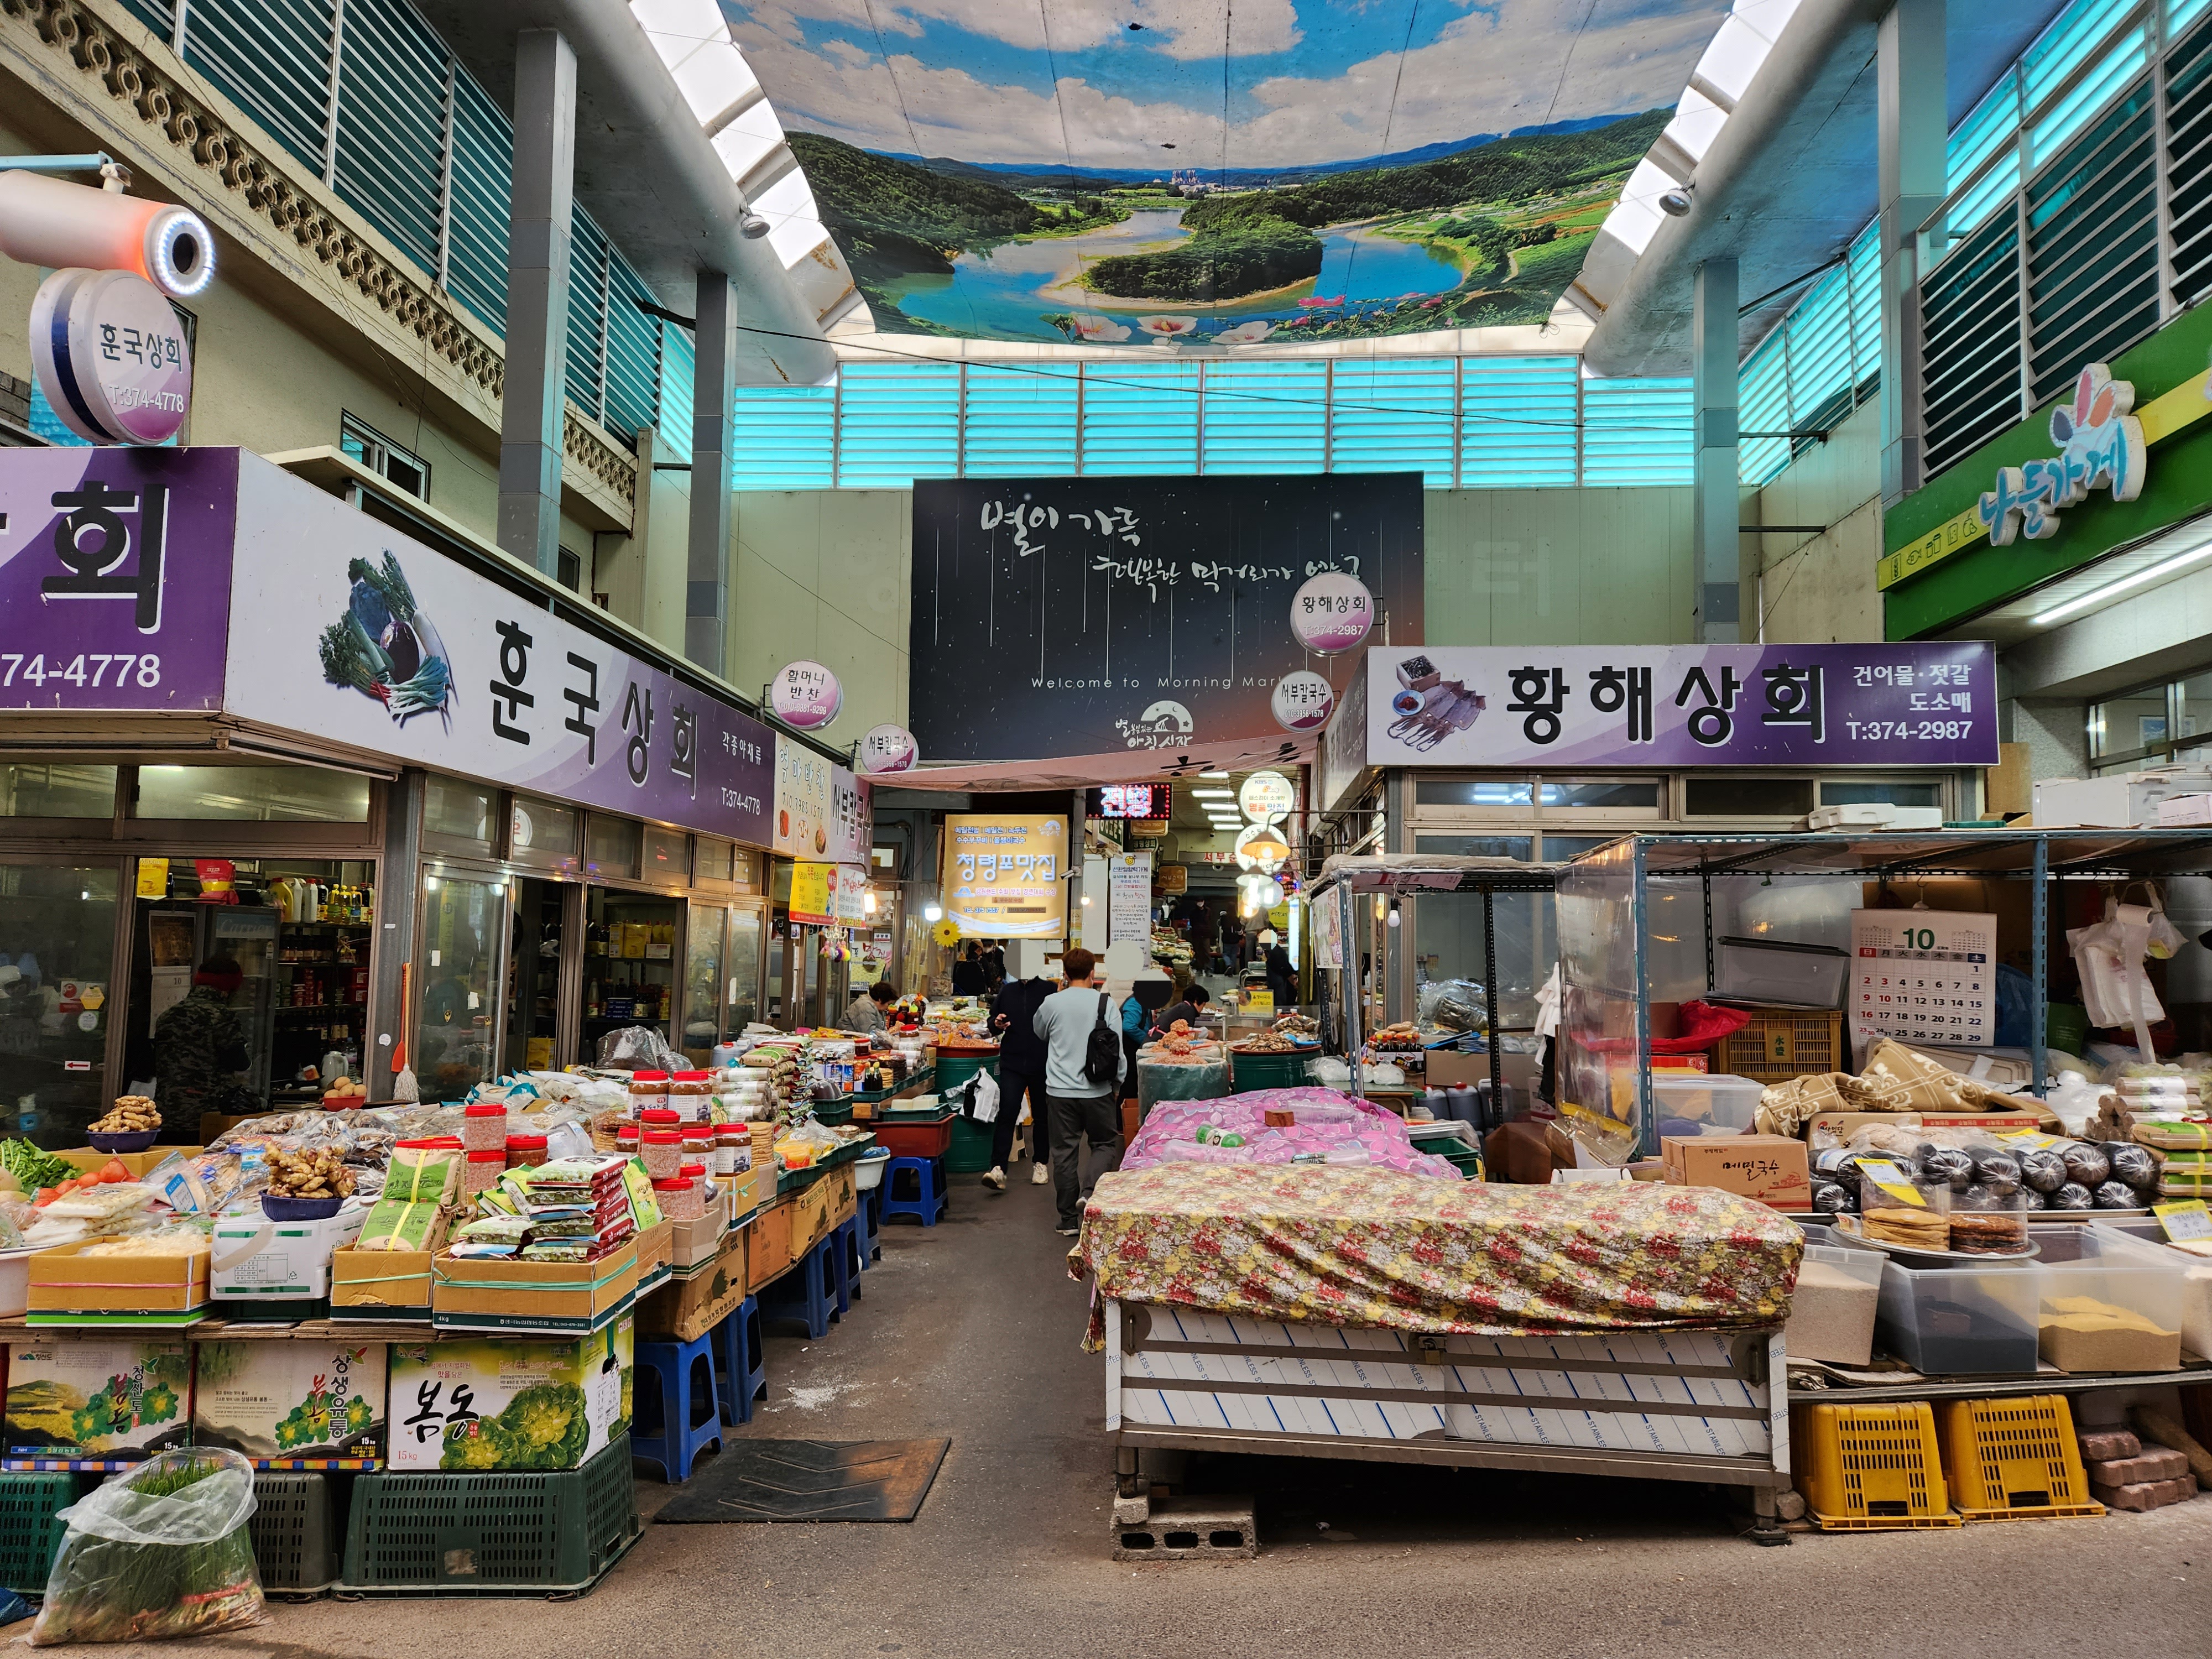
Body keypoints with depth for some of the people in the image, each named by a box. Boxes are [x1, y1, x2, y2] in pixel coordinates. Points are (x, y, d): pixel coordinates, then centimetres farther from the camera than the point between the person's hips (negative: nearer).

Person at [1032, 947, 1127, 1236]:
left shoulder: (1051, 1003, -3)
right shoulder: (1105, 1003, -7)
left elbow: (1040, 1032, 18)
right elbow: (1117, 1049, -4)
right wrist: (1117, 1084, 9)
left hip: (1060, 1090, 1)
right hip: (1097, 1090, -1)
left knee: (1065, 1152, 8)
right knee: (1105, 1144, 16)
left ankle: (1069, 1220, 11)